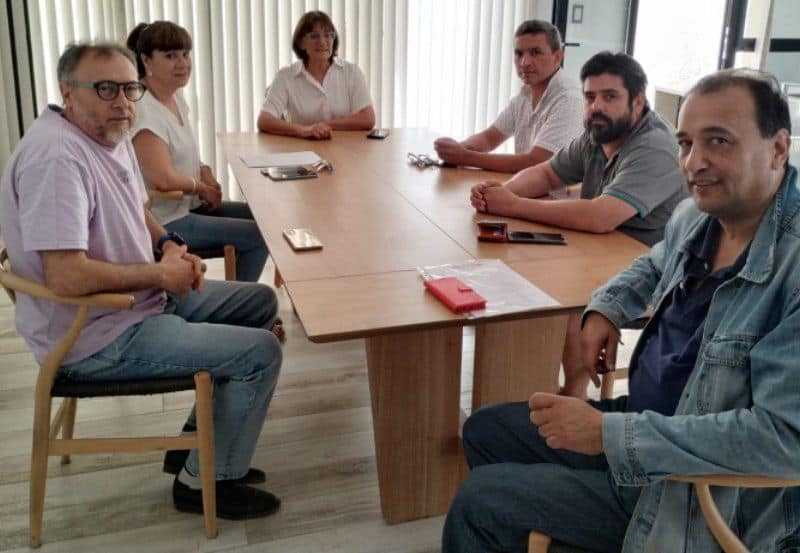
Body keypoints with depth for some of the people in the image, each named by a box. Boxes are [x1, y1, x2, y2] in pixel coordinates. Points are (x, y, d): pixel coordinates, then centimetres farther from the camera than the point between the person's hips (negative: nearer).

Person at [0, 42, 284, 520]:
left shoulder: (113, 135, 6)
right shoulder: (56, 157, -26)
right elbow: (67, 276, -33)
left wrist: (169, 243, 2)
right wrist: (161, 273, -20)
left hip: (143, 299, 11)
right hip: (96, 340, -10)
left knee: (261, 302, 15)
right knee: (261, 352, -15)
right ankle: (205, 482, 5)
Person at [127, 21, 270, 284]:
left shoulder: (177, 96, 7)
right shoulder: (143, 110, -22)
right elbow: (163, 179, -29)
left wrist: (204, 170, 1)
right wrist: (202, 187, -11)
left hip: (188, 205, 10)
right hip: (164, 222, -10)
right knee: (260, 234, -11)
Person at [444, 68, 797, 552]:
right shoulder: (699, 215, -1)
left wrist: (610, 434, -30)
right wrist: (605, 309, 2)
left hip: (702, 492, -8)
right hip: (646, 420, 8)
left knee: (478, 502, -8)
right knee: (483, 431, 16)